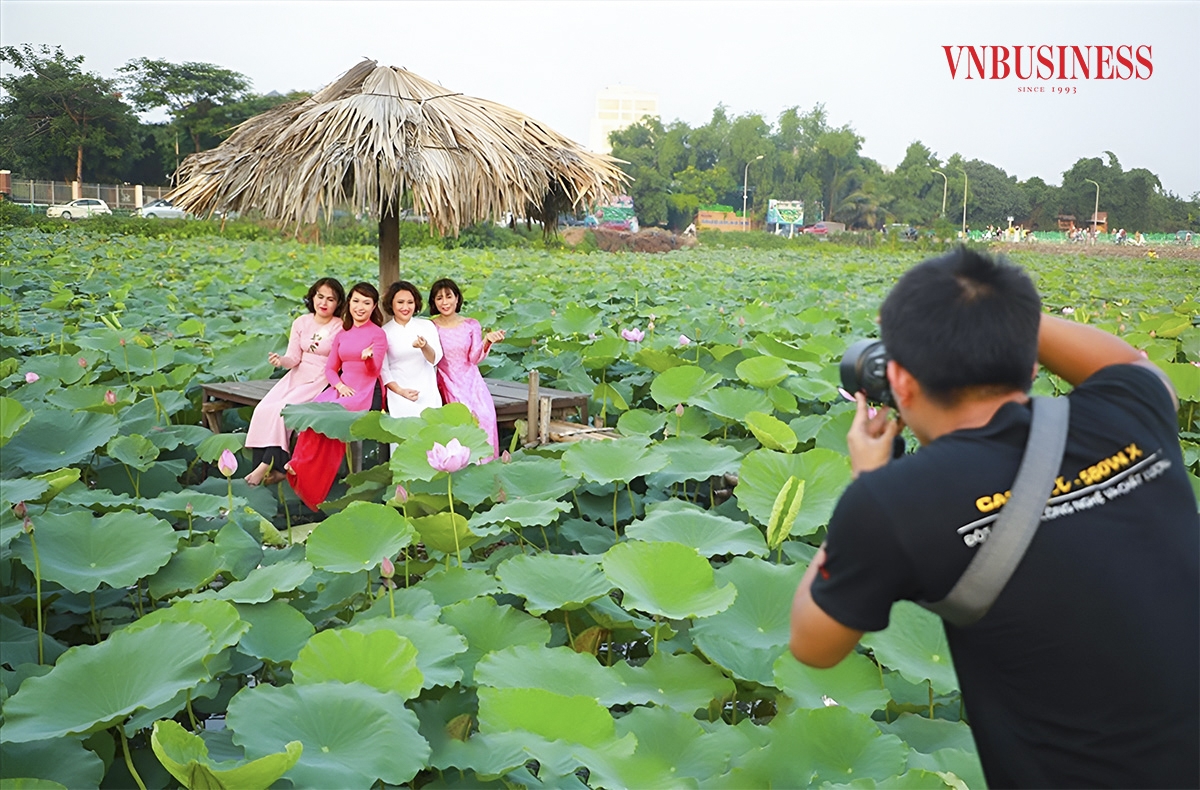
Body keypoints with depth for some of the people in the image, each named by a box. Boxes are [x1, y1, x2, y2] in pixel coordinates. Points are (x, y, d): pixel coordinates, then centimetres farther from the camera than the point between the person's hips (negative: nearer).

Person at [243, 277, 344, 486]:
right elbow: (294, 358, 6)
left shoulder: (341, 328, -5)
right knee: (263, 409, -17)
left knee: (282, 410, -26)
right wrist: (281, 360, -15)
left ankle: (268, 465, -17)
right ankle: (274, 469, -19)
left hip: (322, 380, -5)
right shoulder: (301, 323, 8)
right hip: (297, 375, 5)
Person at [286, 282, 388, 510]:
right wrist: (340, 385, -5)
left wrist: (369, 357, -28)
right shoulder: (342, 334, 18)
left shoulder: (378, 334, 1)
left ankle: (300, 466, -12)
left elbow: (374, 371, -6)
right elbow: (330, 368, 15)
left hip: (365, 391, -5)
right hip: (342, 387, 5)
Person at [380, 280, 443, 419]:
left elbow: (435, 359, -3)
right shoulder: (384, 332, 2)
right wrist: (400, 391, -11)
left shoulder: (427, 325, 5)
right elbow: (383, 369, 2)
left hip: (428, 396, 1)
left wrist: (424, 347, -25)